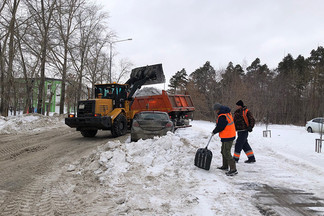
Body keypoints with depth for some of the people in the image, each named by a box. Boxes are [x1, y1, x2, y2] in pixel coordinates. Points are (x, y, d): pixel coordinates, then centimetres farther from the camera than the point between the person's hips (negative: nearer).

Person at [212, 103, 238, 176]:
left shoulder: (222, 117, -22)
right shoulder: (227, 113, 10)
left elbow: (220, 127, -18)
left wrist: (214, 132, -2)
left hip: (227, 137, -11)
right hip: (230, 135, 11)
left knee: (226, 153, -8)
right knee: (223, 151, 21)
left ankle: (233, 169, -7)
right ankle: (225, 166, 32)